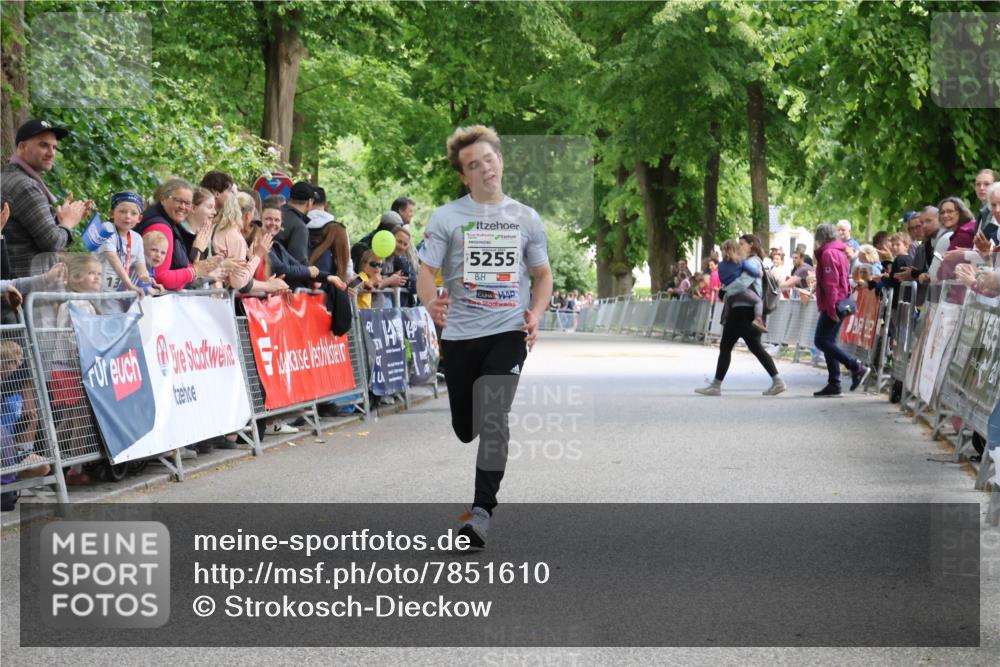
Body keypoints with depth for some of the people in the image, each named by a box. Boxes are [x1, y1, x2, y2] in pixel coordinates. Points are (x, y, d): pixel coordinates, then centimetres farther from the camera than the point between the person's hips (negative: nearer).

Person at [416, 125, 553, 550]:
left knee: (493, 420, -18)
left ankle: (482, 511, -16)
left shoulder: (526, 218, 7)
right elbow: (426, 270, -3)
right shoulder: (447, 217, 1)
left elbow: (542, 274, 15)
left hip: (509, 331, -1)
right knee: (465, 429, 9)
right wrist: (431, 304, -25)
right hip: (461, 334, 1)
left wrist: (536, 313, -3)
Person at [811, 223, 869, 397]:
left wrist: (831, 307, -20)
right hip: (841, 302, 10)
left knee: (821, 341, -10)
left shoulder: (828, 253, -12)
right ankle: (834, 384, 6)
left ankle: (856, 367, -14)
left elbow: (831, 283, -18)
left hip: (832, 305, -10)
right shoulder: (839, 252, 19)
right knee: (828, 343, 9)